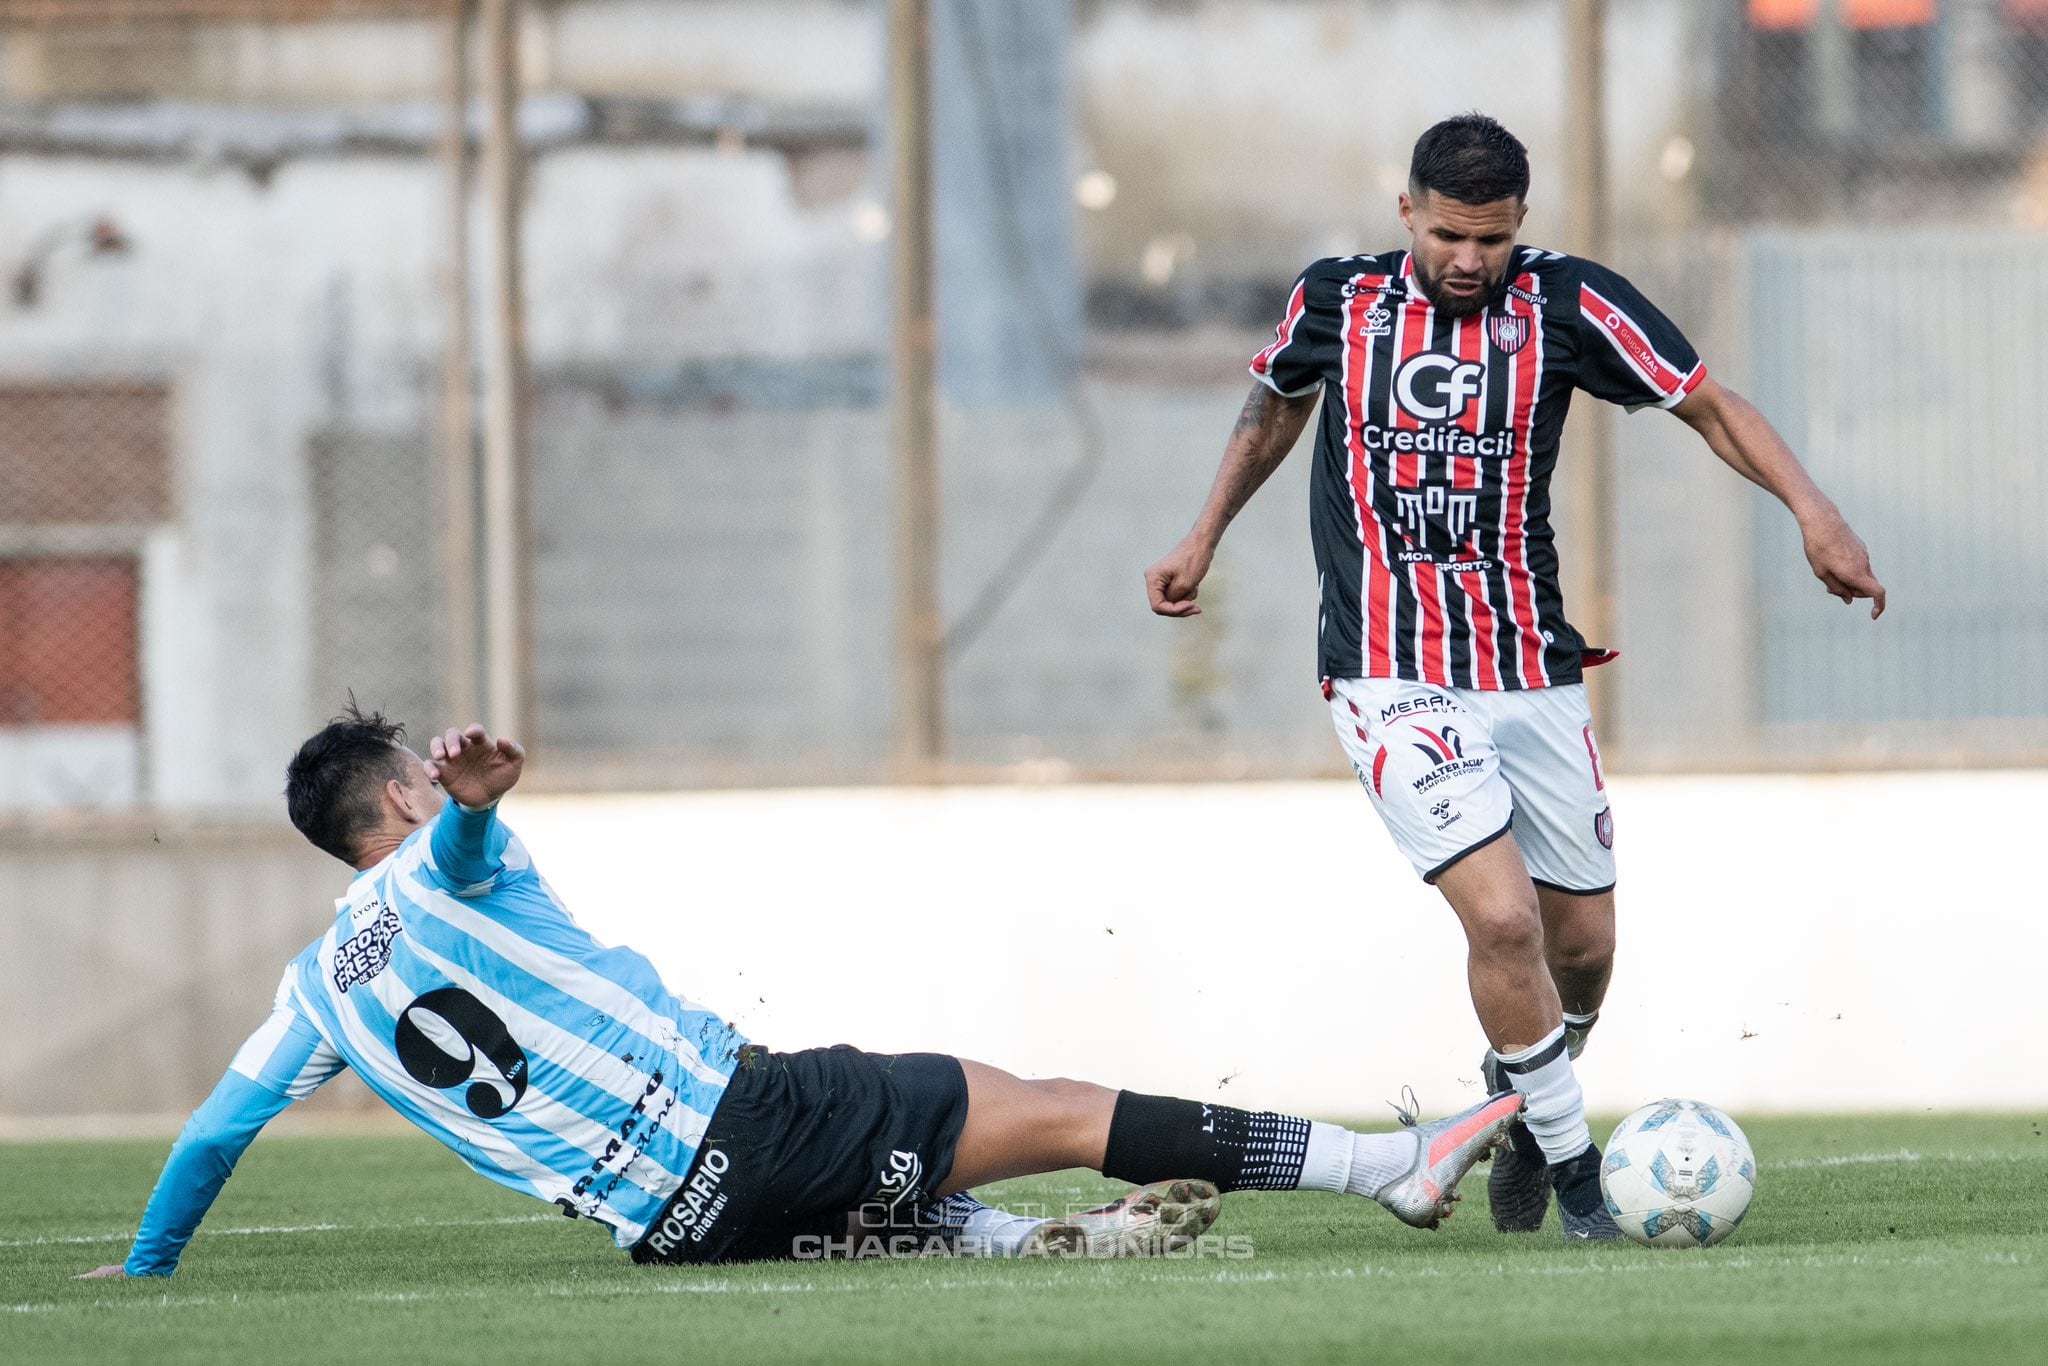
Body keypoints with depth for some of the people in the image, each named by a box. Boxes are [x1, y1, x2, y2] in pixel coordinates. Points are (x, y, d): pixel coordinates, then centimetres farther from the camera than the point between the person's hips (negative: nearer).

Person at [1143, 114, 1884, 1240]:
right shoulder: (1337, 300, 1)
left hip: (1532, 677, 2)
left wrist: (1810, 508, -14)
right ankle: (1573, 1164, -5)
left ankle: (1523, 1104, 39)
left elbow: (1710, 407, 0)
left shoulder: (1563, 304, -3)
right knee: (1502, 915, -20)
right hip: (1391, 682, -2)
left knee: (1581, 943, 8)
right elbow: (1277, 402, 22)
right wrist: (1204, 539, 26)